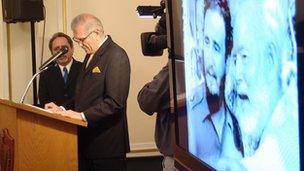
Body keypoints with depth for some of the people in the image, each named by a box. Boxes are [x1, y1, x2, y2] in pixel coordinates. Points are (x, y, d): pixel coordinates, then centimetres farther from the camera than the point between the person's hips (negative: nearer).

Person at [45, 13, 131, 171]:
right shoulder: (91, 55, 15)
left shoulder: (116, 56, -14)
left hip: (106, 141, -8)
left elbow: (115, 102, -21)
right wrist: (62, 109, 6)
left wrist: (83, 115, -21)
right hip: (87, 138, 8)